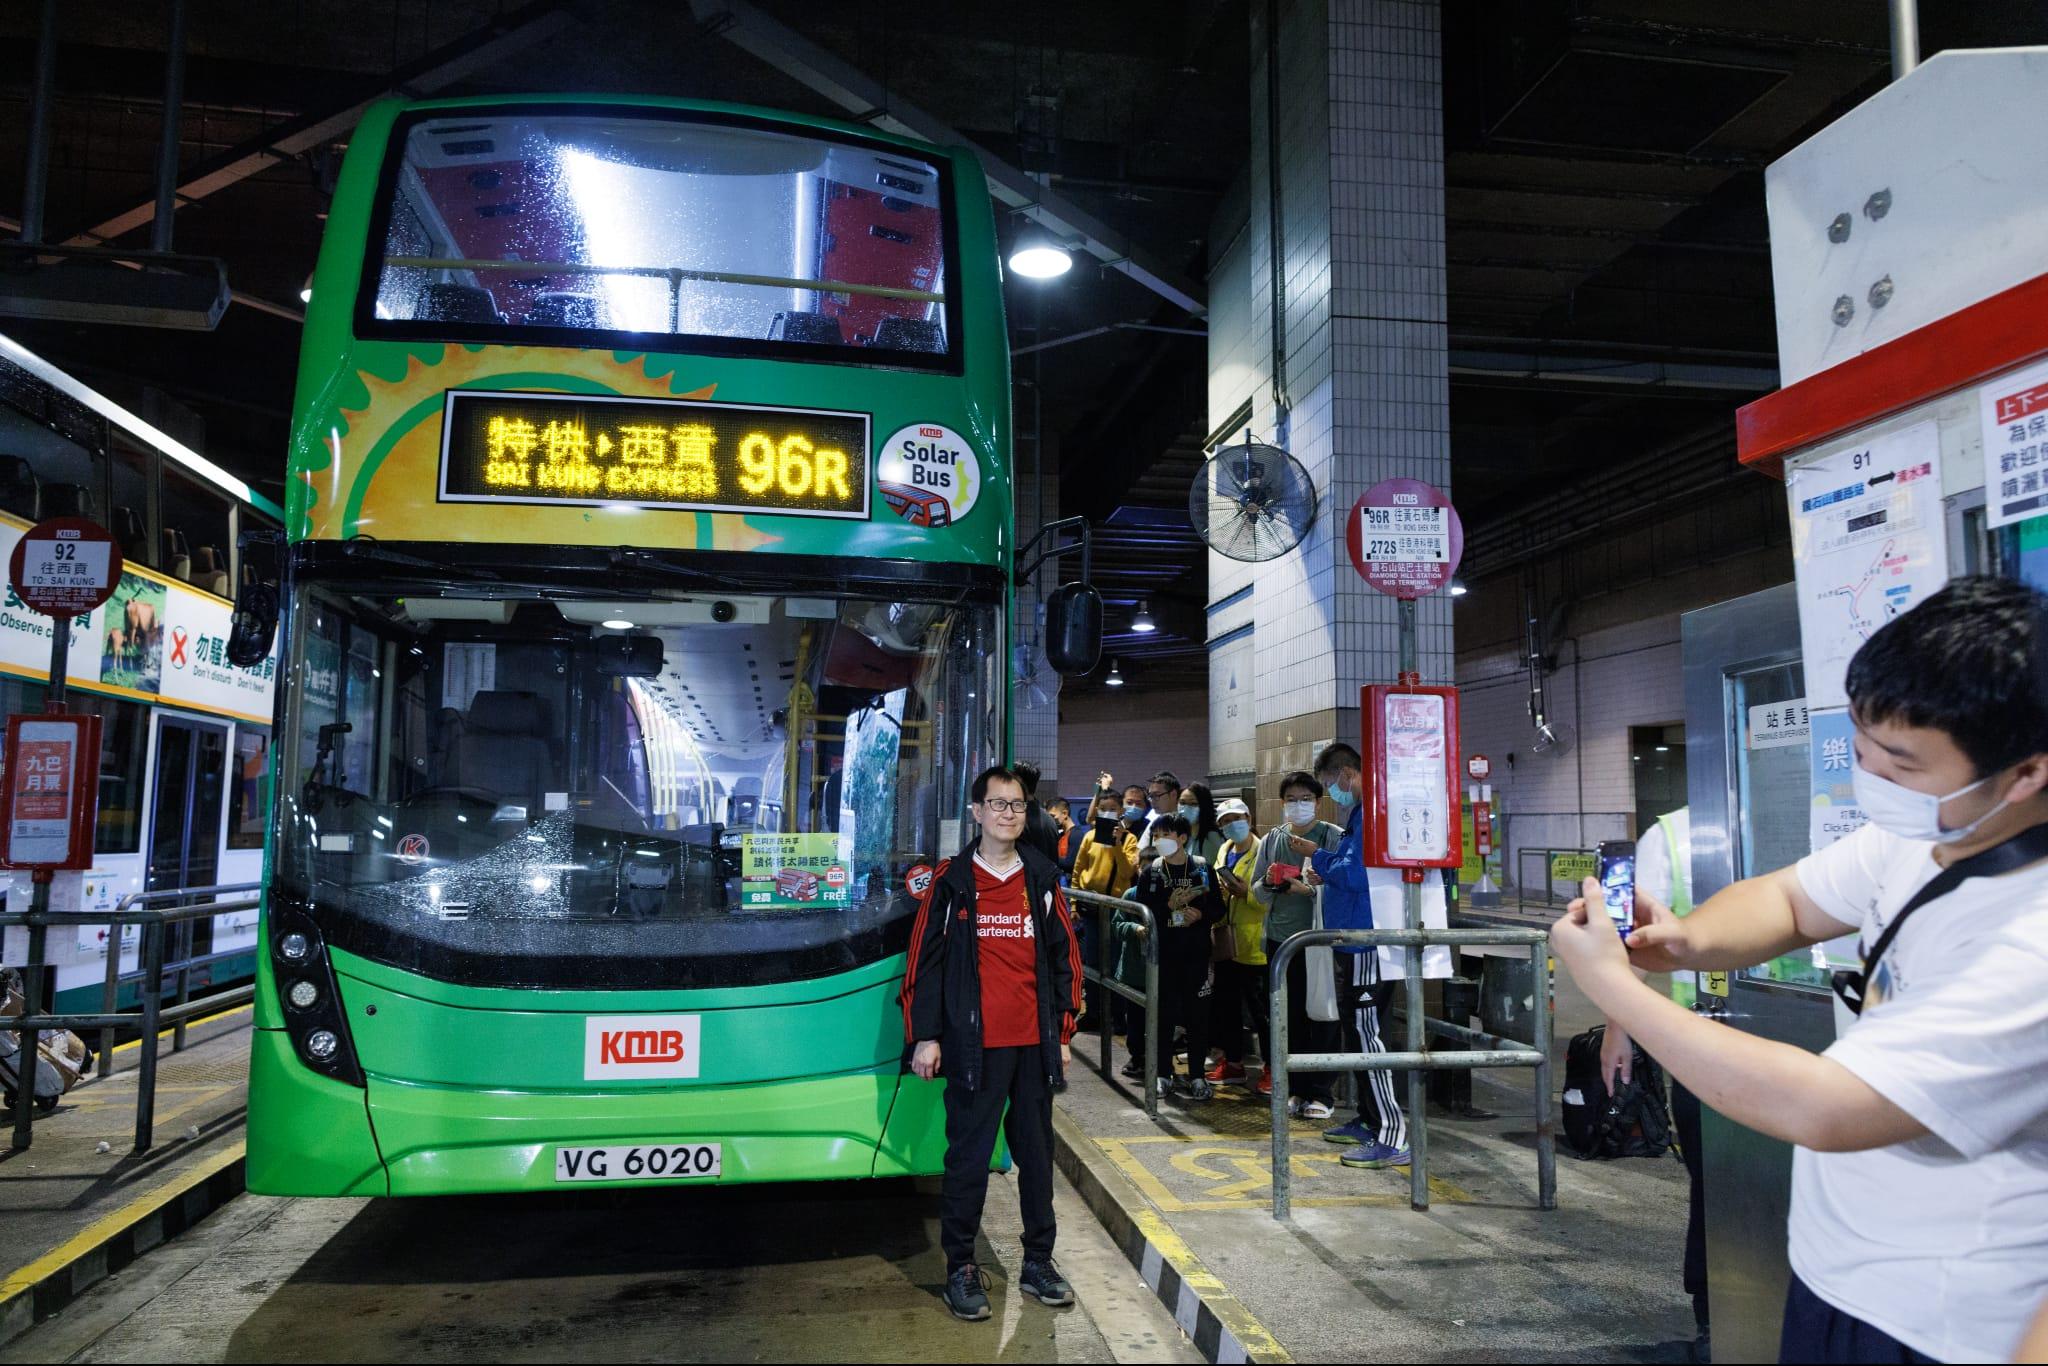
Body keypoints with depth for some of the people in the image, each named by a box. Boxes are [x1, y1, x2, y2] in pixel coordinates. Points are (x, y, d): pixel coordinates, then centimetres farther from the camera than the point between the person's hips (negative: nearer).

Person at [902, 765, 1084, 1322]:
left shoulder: (1043, 880, 7)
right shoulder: (951, 881, -1)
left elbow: (1064, 958, 11)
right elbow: (925, 960, -1)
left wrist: (1063, 1032, 8)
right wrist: (924, 1036, -5)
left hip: (1035, 1043, 3)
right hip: (974, 1043, -3)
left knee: (1037, 1151, 12)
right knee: (968, 1155, 3)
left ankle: (1038, 1261, 25)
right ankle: (961, 1267, 16)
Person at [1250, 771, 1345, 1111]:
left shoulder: (1334, 837, -2)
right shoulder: (1272, 840, 11)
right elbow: (1257, 889, 13)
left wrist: (1318, 886, -22)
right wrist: (1271, 883, -8)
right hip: (1280, 939, 4)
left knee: (1321, 1016, -1)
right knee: (1290, 1017, 9)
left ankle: (1321, 1093, 7)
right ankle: (1295, 1089, 18)